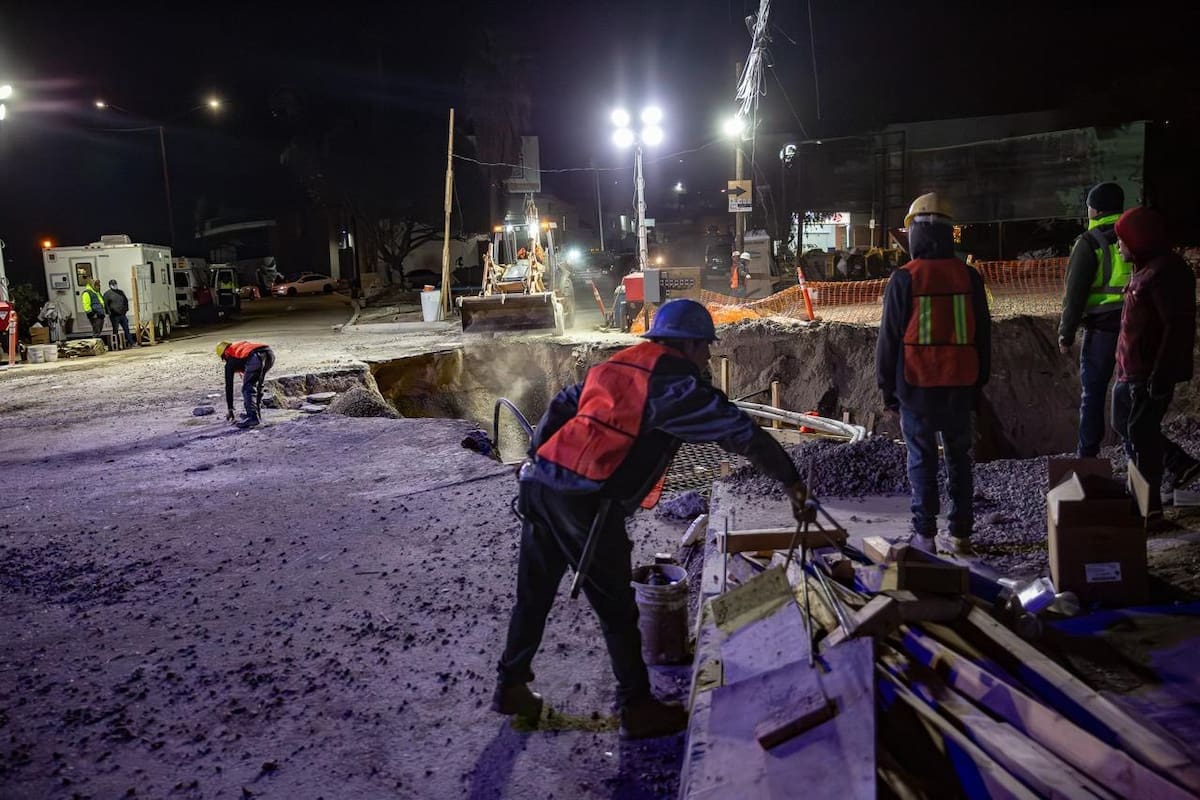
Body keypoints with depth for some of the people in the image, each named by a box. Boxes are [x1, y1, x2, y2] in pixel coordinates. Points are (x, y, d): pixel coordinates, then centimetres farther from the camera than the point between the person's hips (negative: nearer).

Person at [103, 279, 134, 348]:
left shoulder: (121, 292, 15)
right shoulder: (107, 294, -1)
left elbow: (126, 301, 21)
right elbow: (106, 305, -5)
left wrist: (126, 310, 12)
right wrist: (109, 313, -12)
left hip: (123, 314, 5)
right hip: (114, 316, -5)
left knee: (126, 329, 6)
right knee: (115, 330, -1)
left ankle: (131, 342, 10)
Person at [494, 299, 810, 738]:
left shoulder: (615, 365, 20)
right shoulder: (676, 382, -3)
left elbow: (560, 407, 22)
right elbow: (743, 433, -5)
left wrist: (537, 460, 25)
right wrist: (792, 483, 3)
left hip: (539, 486, 8)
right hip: (586, 503, -8)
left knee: (533, 595, 20)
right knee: (617, 609, 6)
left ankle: (510, 686, 35)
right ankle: (637, 710, 18)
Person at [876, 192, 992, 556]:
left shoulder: (904, 279, -9)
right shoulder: (969, 277, 3)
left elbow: (889, 338, -6)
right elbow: (983, 335, 9)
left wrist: (887, 386, 4)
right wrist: (978, 383, 18)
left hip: (916, 386, -3)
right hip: (960, 386, 3)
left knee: (922, 459, 5)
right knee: (959, 458, 12)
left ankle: (925, 534, 9)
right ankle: (961, 534, 17)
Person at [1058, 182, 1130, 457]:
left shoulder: (1090, 242, -7)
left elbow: (1075, 293, -10)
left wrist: (1066, 334, -5)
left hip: (1102, 326, -5)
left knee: (1092, 392, 2)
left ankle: (1088, 456, 3)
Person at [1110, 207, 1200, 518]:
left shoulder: (1166, 271, -19)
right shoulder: (1145, 268, 12)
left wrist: (1161, 374, -25)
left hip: (1150, 373, -10)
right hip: (1130, 370, 10)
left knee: (1141, 433, -1)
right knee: (1123, 425, 19)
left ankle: (1148, 504, 10)